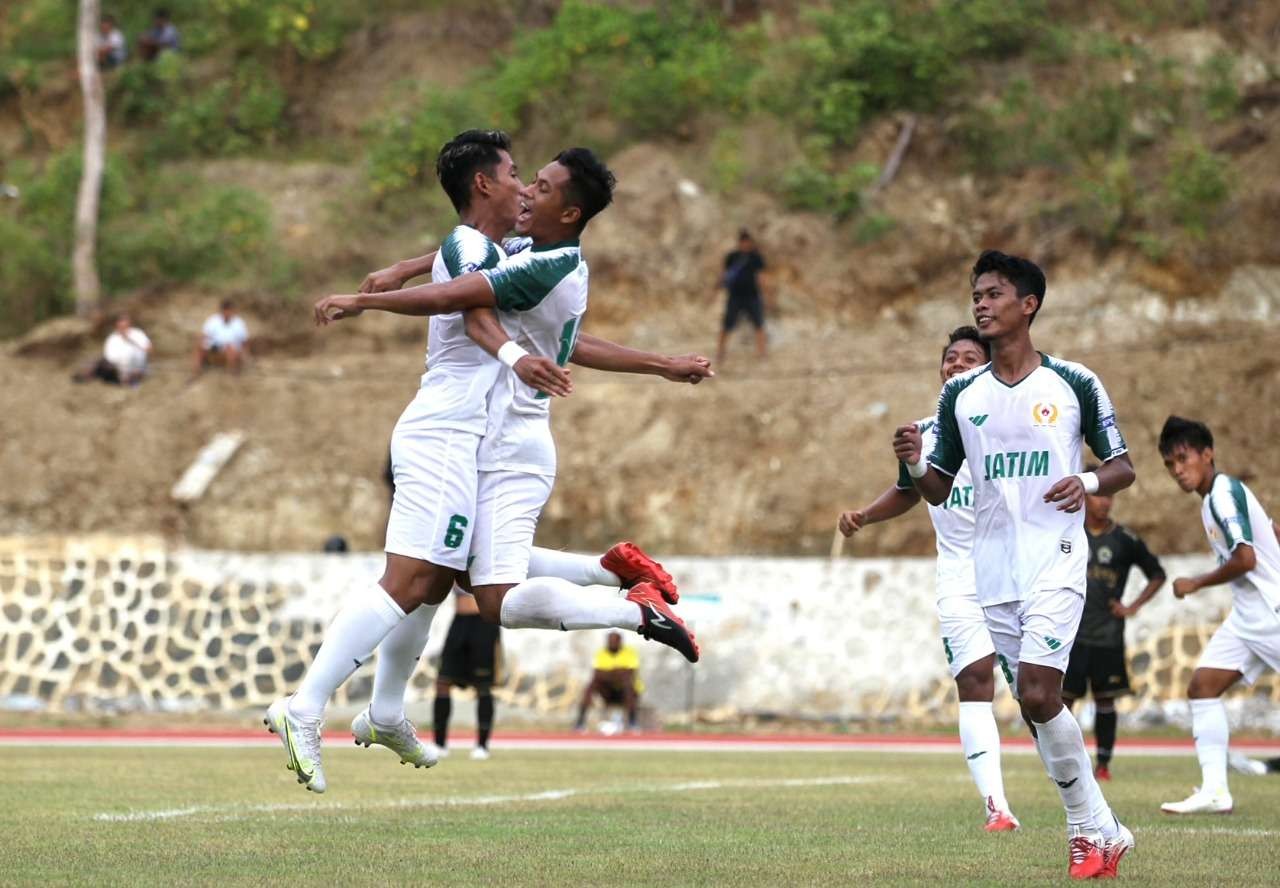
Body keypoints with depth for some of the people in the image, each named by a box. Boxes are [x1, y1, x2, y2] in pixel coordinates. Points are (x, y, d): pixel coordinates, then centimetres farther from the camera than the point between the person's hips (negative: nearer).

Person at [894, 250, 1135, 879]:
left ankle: (1092, 828, -6)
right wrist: (915, 465, -9)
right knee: (1032, 702, 5)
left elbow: (1124, 468, 4)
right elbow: (939, 491, 13)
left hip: (1056, 559, -5)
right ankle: (1099, 830, 14)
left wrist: (1090, 483, -18)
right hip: (993, 567, 5)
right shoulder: (961, 394, 9)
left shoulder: (1074, 384, -2)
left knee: (1038, 692, -19)